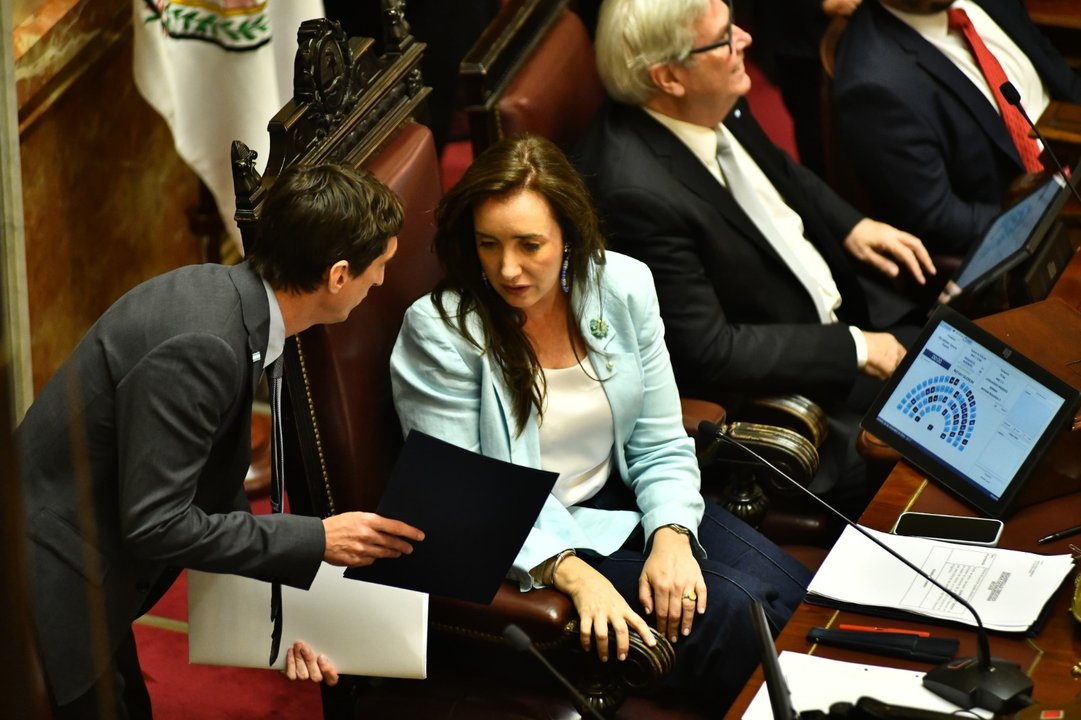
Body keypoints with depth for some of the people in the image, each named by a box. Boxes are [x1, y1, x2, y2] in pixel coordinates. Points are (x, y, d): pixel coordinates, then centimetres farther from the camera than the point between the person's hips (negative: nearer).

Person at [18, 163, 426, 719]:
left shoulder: (226, 295, 0)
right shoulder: (199, 344, -29)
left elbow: (219, 488, 8)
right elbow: (156, 525, -26)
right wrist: (317, 539, -19)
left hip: (95, 577, 9)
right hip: (50, 592, -9)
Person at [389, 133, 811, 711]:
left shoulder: (623, 287, -6)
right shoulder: (440, 331, -19)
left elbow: (660, 444, 1)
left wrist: (672, 535, -19)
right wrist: (570, 572, -32)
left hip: (624, 500, 5)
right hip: (525, 543, -5)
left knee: (791, 590, -12)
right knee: (728, 611, -22)